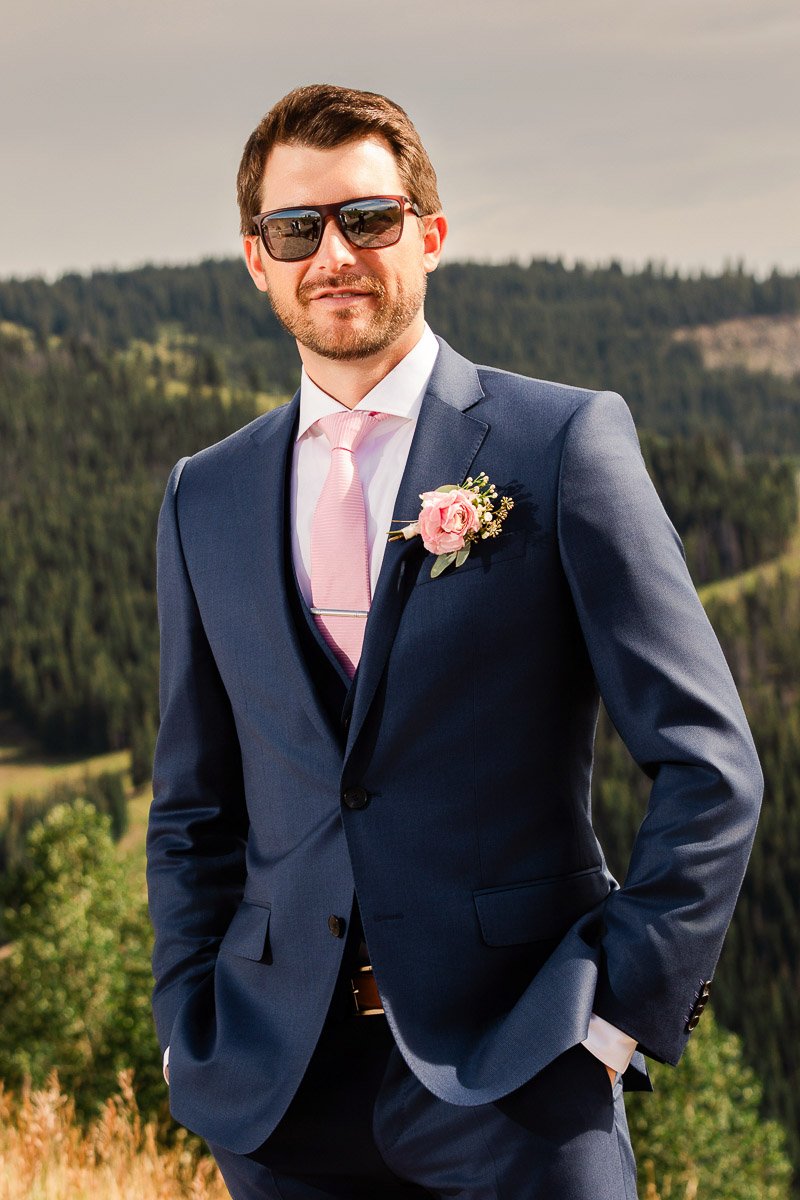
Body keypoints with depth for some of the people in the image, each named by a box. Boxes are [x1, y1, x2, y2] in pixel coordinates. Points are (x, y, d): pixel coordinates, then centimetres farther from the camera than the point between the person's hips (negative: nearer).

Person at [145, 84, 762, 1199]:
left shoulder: (566, 440, -3)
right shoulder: (206, 498, 11)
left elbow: (708, 762, -4)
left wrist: (623, 1012, -8)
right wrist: (192, 1036, 8)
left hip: (511, 1065, -3)